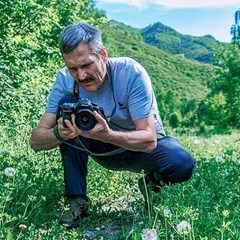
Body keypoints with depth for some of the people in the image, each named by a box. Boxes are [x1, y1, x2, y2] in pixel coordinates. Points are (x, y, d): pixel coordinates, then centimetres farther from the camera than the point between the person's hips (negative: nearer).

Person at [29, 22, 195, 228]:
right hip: (104, 150, 2)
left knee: (182, 165, -33)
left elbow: (150, 140, -31)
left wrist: (107, 135, -49)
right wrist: (59, 133, -43)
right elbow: (35, 141, -19)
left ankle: (151, 182, 5)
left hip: (144, 146, -2)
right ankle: (76, 200, -14)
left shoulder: (132, 73, -27)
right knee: (67, 104, -23)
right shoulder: (65, 80, -18)